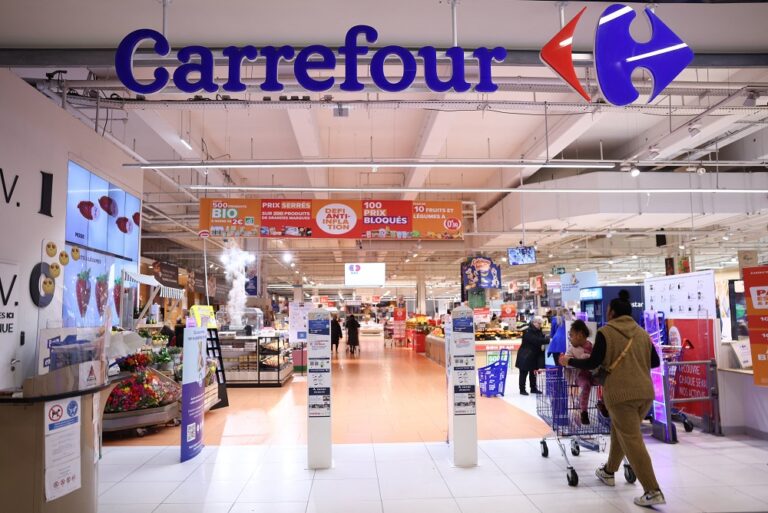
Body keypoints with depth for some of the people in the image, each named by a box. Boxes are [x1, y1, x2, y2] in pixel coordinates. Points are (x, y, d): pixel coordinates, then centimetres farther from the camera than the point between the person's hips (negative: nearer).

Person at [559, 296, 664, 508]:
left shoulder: (606, 332, -5)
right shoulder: (642, 333, 12)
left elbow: (592, 363, -8)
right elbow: (655, 362, 18)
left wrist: (568, 361, 6)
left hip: (621, 393, -7)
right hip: (645, 392, 7)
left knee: (632, 441, -2)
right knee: (620, 432, 23)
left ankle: (653, 492, -3)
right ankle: (609, 472, 36)